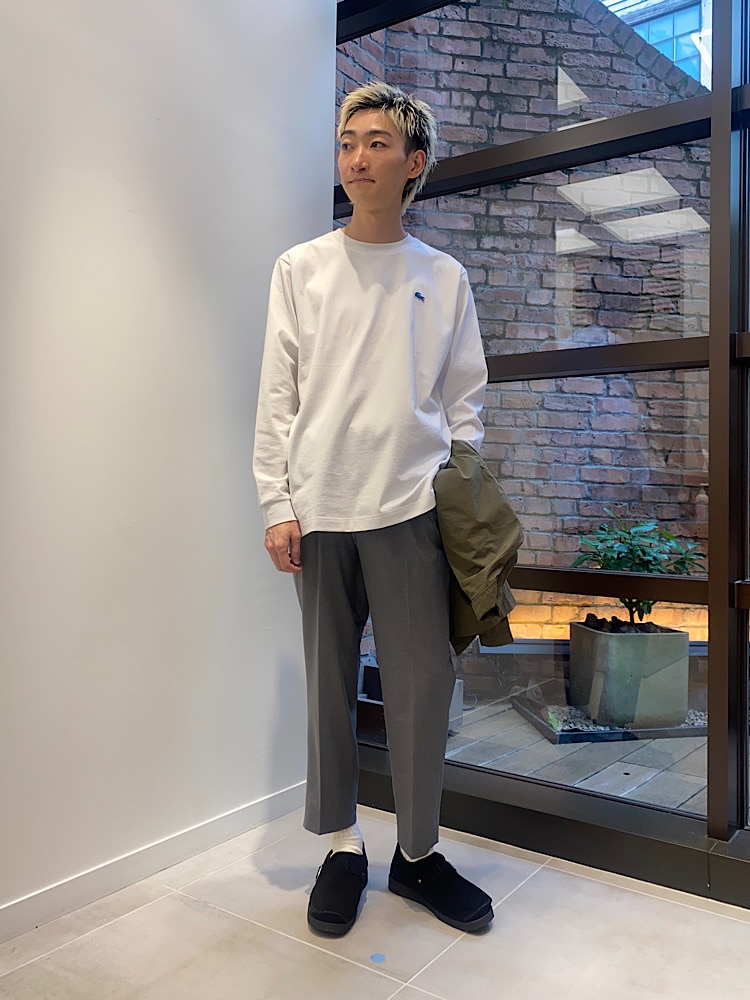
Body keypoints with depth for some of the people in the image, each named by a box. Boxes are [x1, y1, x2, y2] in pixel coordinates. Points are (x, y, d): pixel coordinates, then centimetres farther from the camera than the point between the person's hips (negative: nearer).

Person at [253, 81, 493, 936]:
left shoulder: (444, 278, 11)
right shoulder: (301, 269, 9)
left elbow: (465, 398, 12)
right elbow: (278, 395, 4)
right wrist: (276, 502, -3)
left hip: (412, 510, 1)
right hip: (320, 511, 0)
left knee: (423, 687, 2)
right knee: (330, 683, 6)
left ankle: (417, 852, 21)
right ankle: (343, 846, 23)